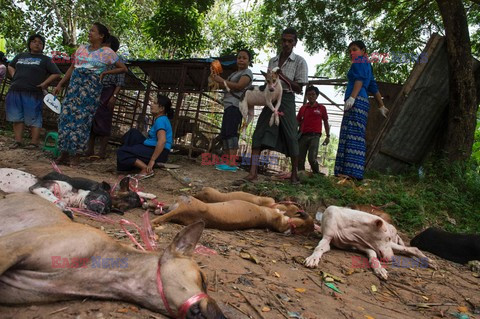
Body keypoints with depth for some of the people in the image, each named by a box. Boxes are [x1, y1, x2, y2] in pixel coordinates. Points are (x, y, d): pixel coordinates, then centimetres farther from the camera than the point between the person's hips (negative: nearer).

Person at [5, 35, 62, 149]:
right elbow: (10, 66, 33)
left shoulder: (45, 59, 5)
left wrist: (44, 84, -8)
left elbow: (56, 74, -2)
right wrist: (14, 77, 14)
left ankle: (34, 142, 1)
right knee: (17, 118, 6)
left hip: (33, 93, -5)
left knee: (34, 119, -3)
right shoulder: (20, 56, 18)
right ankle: (18, 140, 13)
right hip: (15, 92, 5)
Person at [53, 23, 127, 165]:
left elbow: (123, 68, 2)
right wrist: (60, 85, 14)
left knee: (82, 120, -4)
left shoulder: (107, 52, 1)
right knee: (66, 116, 0)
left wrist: (105, 72, -4)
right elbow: (71, 68, 18)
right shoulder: (81, 49, 14)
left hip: (91, 88, -5)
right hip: (74, 85, 5)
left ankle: (76, 155, 5)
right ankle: (64, 153, 10)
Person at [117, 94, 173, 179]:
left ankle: (146, 170, -20)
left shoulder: (160, 120, -19)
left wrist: (152, 160, -33)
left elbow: (162, 141, -33)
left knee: (121, 152, -12)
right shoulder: (160, 118, 13)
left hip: (158, 153, -11)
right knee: (133, 133, 23)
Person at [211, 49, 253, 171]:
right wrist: (218, 80, 9)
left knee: (231, 132, -21)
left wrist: (221, 80, -9)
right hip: (229, 105, 10)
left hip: (236, 105, -10)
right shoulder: (234, 73, 29)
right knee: (224, 133, 5)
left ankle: (233, 163, -27)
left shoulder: (247, 72, 1)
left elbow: (239, 86, -14)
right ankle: (228, 161, 6)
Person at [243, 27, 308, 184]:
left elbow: (299, 88, -2)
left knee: (291, 137, -4)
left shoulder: (299, 61, 1)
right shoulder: (272, 61, 16)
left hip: (286, 100, -4)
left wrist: (283, 77, -12)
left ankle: (294, 174, 11)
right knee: (259, 134, -10)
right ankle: (253, 172, -14)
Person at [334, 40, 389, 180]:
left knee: (353, 135, -19)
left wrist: (352, 97, -23)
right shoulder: (367, 65, 32)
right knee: (353, 136, 3)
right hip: (361, 102, 10)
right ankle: (349, 172, 0)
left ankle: (352, 172, -27)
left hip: (357, 100, -10)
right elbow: (374, 87, 31)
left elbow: (360, 79, -11)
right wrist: (381, 106, 32)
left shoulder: (360, 61, 6)